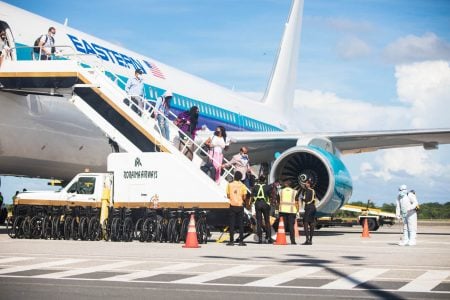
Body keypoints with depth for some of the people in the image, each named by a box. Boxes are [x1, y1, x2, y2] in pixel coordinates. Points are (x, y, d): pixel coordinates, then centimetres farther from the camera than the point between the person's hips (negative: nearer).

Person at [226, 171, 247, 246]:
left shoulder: (230, 184, 1)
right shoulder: (242, 185, -2)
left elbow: (228, 196, 2)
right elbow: (244, 197, -3)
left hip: (232, 205, 0)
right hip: (240, 205, 0)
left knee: (232, 224, 3)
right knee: (241, 224, 4)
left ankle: (231, 241, 0)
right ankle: (241, 241, 1)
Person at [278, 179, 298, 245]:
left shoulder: (280, 191, 6)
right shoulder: (294, 192, 2)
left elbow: (278, 201, 6)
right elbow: (296, 203, -1)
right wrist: (297, 211, 4)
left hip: (282, 210, 1)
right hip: (292, 210, -1)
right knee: (291, 226, 0)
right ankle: (293, 241, -4)